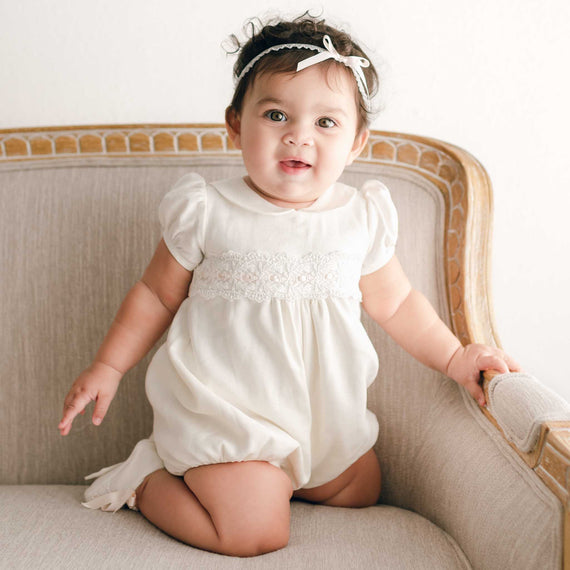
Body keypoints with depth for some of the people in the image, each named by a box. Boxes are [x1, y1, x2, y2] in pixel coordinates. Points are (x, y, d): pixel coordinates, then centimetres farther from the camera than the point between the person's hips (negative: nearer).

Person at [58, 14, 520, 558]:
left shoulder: (362, 218, -3)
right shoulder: (206, 212, -12)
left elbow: (395, 302, 10)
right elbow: (157, 294, 0)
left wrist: (453, 357, 5)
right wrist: (106, 367, 0)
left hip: (322, 411, 5)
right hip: (223, 408, -5)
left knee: (361, 491, 15)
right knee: (256, 534, -15)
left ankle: (226, 476, 24)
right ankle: (145, 479, 10)